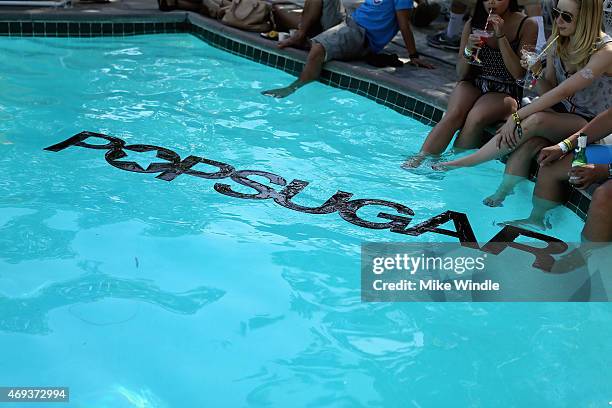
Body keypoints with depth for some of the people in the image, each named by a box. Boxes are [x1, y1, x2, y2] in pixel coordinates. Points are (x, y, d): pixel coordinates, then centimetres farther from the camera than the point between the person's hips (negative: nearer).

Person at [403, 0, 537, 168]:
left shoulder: (527, 25, -3)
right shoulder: (473, 24, 5)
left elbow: (519, 74, -11)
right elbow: (461, 73, 7)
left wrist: (501, 36, -18)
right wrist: (468, 50, -15)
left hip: (505, 93, -2)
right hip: (473, 84, 2)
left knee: (476, 118, -33)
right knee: (453, 115, -29)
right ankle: (419, 159, -36)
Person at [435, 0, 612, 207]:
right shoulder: (558, 42, 1)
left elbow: (563, 92, -28)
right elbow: (550, 92, 4)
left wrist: (517, 116, -30)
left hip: (592, 125, -6)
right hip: (562, 114, 6)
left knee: (536, 121, -34)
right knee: (528, 143, -31)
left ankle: (461, 163, -27)